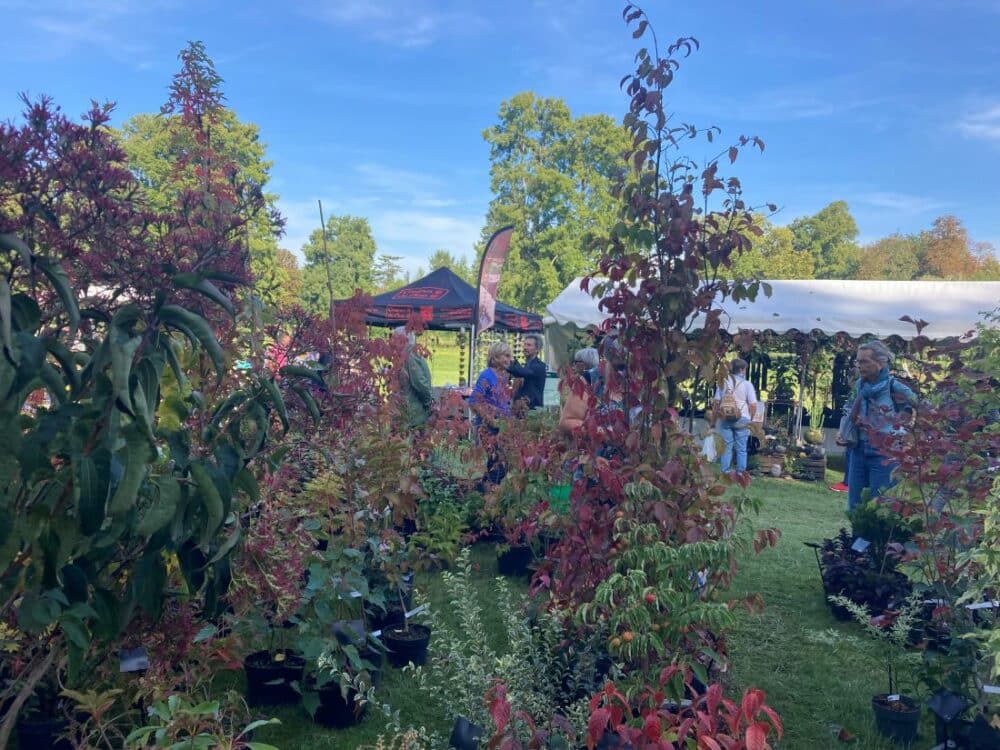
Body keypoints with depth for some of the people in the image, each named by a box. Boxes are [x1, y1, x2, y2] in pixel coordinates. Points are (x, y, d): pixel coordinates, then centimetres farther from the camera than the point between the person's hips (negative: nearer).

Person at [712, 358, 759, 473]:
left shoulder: (723, 383, 4)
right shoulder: (747, 384, -5)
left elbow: (716, 402, 3)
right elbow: (753, 405, -7)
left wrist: (717, 417, 13)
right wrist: (751, 419, 7)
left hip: (725, 419, 3)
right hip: (742, 420, -2)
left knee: (726, 447, 7)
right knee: (741, 449, 5)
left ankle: (725, 472, 8)